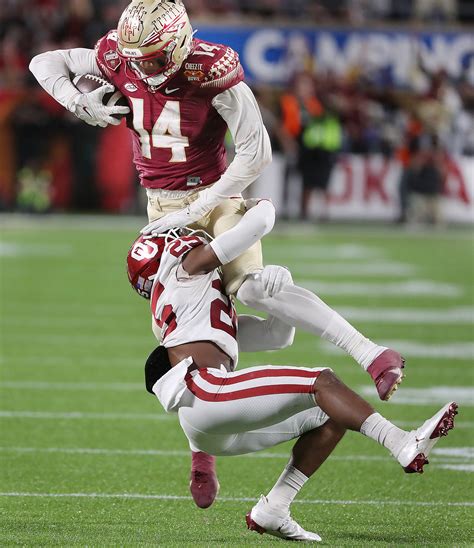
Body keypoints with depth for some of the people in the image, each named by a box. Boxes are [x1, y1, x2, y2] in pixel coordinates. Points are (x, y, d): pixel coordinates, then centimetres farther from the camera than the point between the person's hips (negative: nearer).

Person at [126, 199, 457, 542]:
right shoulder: (184, 267, 9)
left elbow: (276, 334, 33)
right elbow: (258, 225, 2)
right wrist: (264, 206, 23)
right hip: (206, 394, -9)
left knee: (329, 417, 8)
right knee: (321, 383, -14)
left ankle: (272, 512, -2)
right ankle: (405, 446, -30)